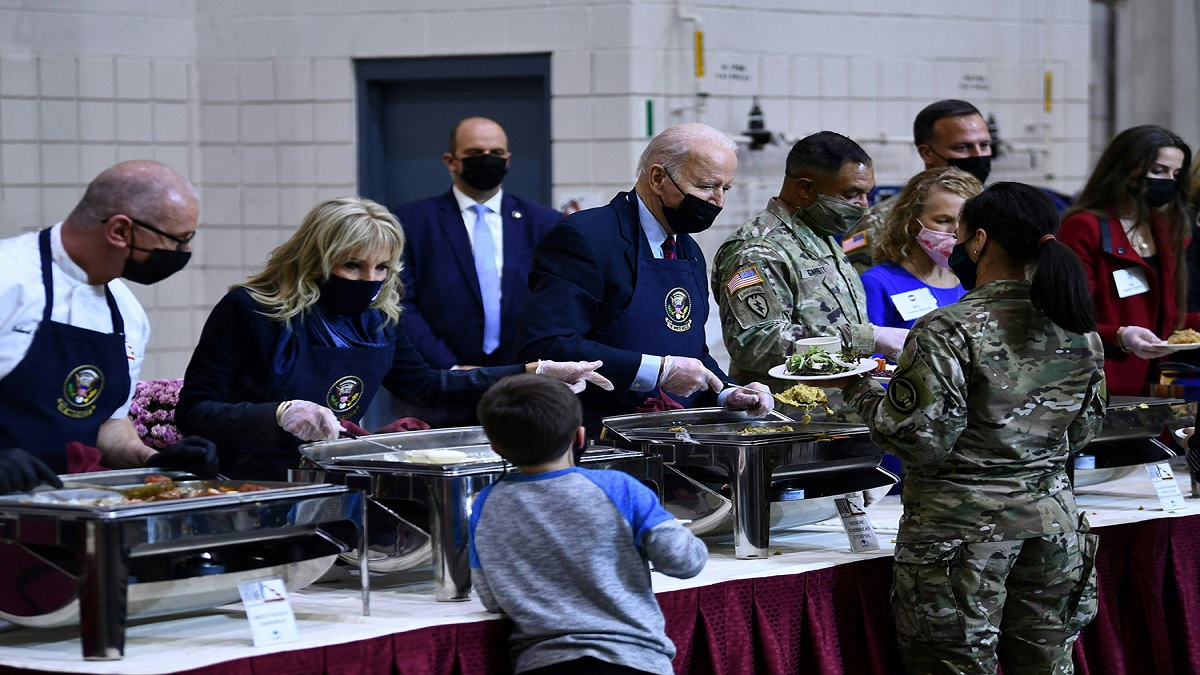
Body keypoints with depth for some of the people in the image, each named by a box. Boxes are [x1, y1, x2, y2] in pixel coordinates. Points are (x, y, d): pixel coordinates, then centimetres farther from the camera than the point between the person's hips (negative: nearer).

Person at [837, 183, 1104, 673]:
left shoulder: (947, 332, -16)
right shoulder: (1081, 333, 4)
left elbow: (918, 439, -16)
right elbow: (1083, 429, 13)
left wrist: (858, 389, -2)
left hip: (964, 527, -6)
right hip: (1053, 520, 6)